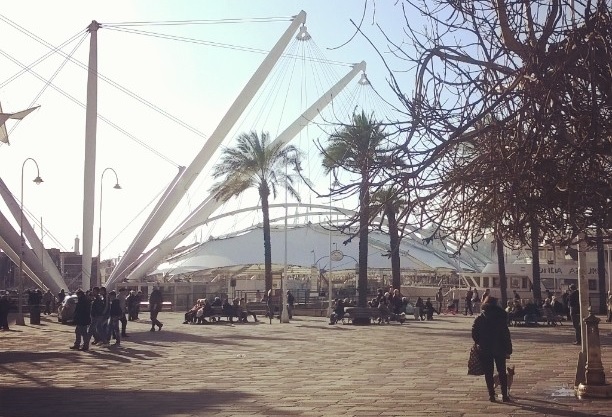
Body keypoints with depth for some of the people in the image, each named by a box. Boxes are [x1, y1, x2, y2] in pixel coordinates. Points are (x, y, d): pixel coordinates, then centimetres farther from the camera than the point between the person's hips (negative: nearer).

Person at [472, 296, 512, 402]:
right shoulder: (500, 317, -6)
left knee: (488, 373, 8)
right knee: (502, 372, 11)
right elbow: (506, 334, -8)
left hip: (485, 350, 0)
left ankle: (491, 395, 7)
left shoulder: (480, 318, -3)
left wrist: (479, 343, 11)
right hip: (499, 349, 0)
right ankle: (504, 395, 10)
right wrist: (508, 350, -4)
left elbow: (474, 334, -6)